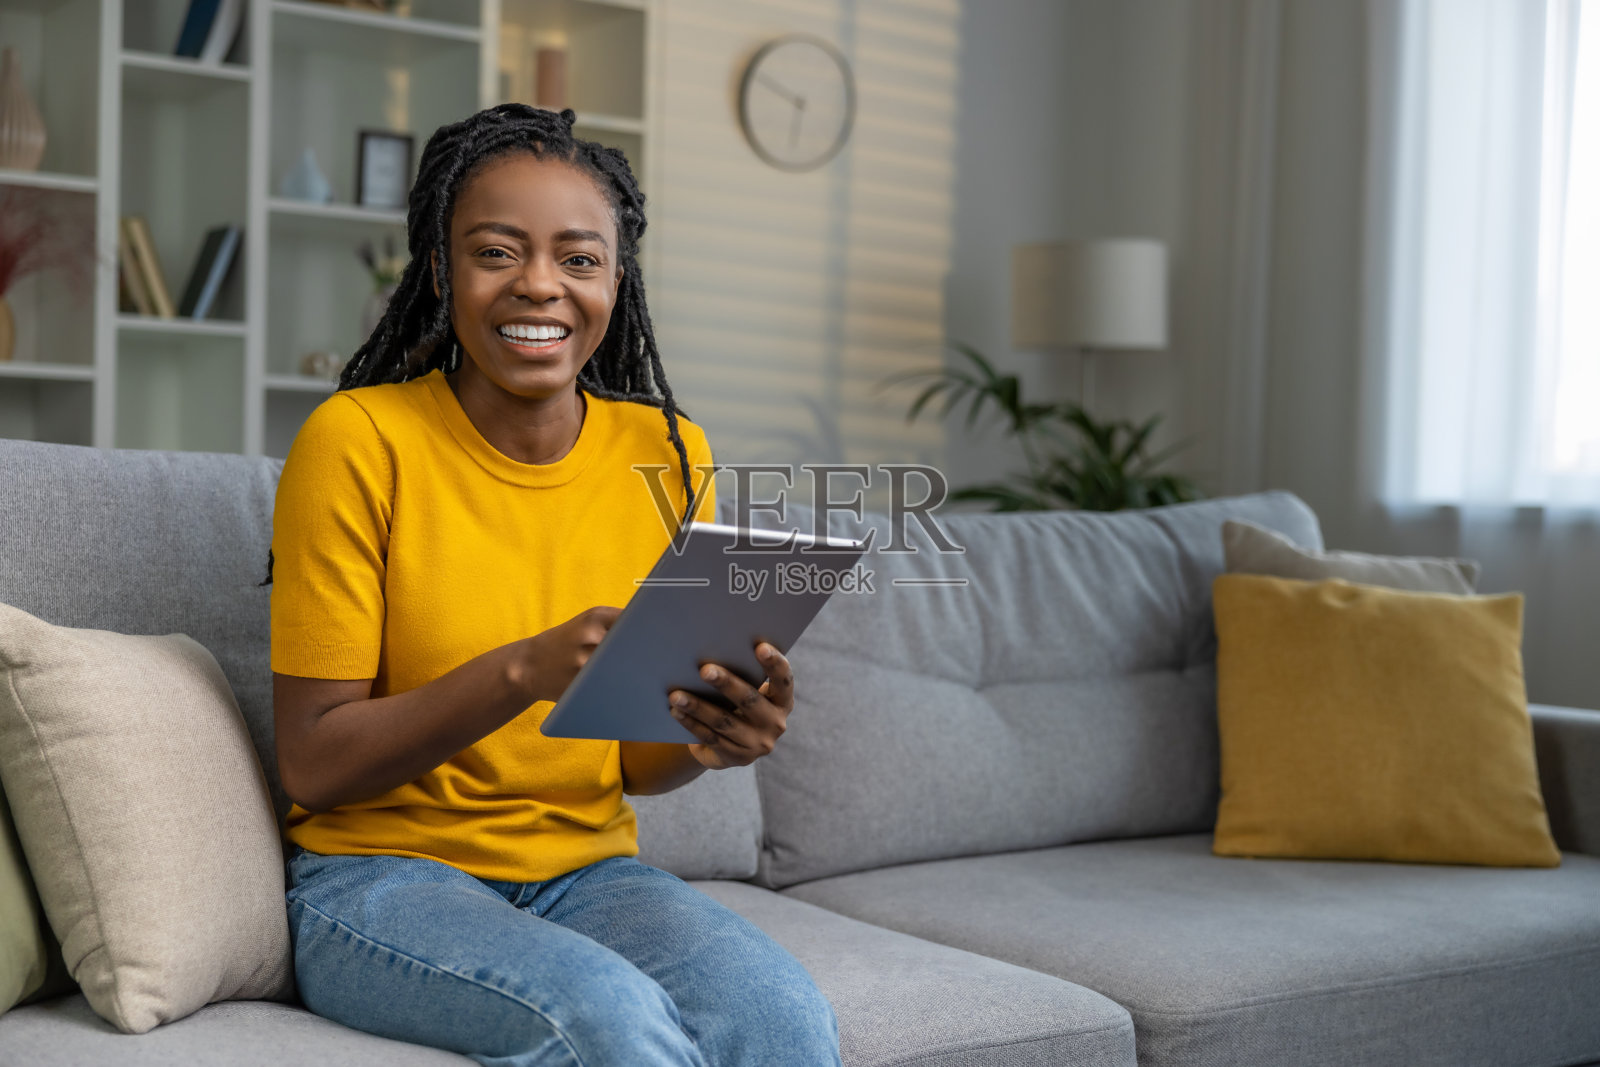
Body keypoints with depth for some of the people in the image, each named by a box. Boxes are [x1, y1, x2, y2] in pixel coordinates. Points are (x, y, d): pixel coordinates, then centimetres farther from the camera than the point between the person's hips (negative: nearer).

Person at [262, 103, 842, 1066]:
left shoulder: (667, 454, 2)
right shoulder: (361, 441, -10)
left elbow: (635, 765, 8)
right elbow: (313, 765, -11)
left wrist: (712, 737, -16)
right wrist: (524, 671, -26)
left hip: (589, 870, 4)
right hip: (386, 873, -3)